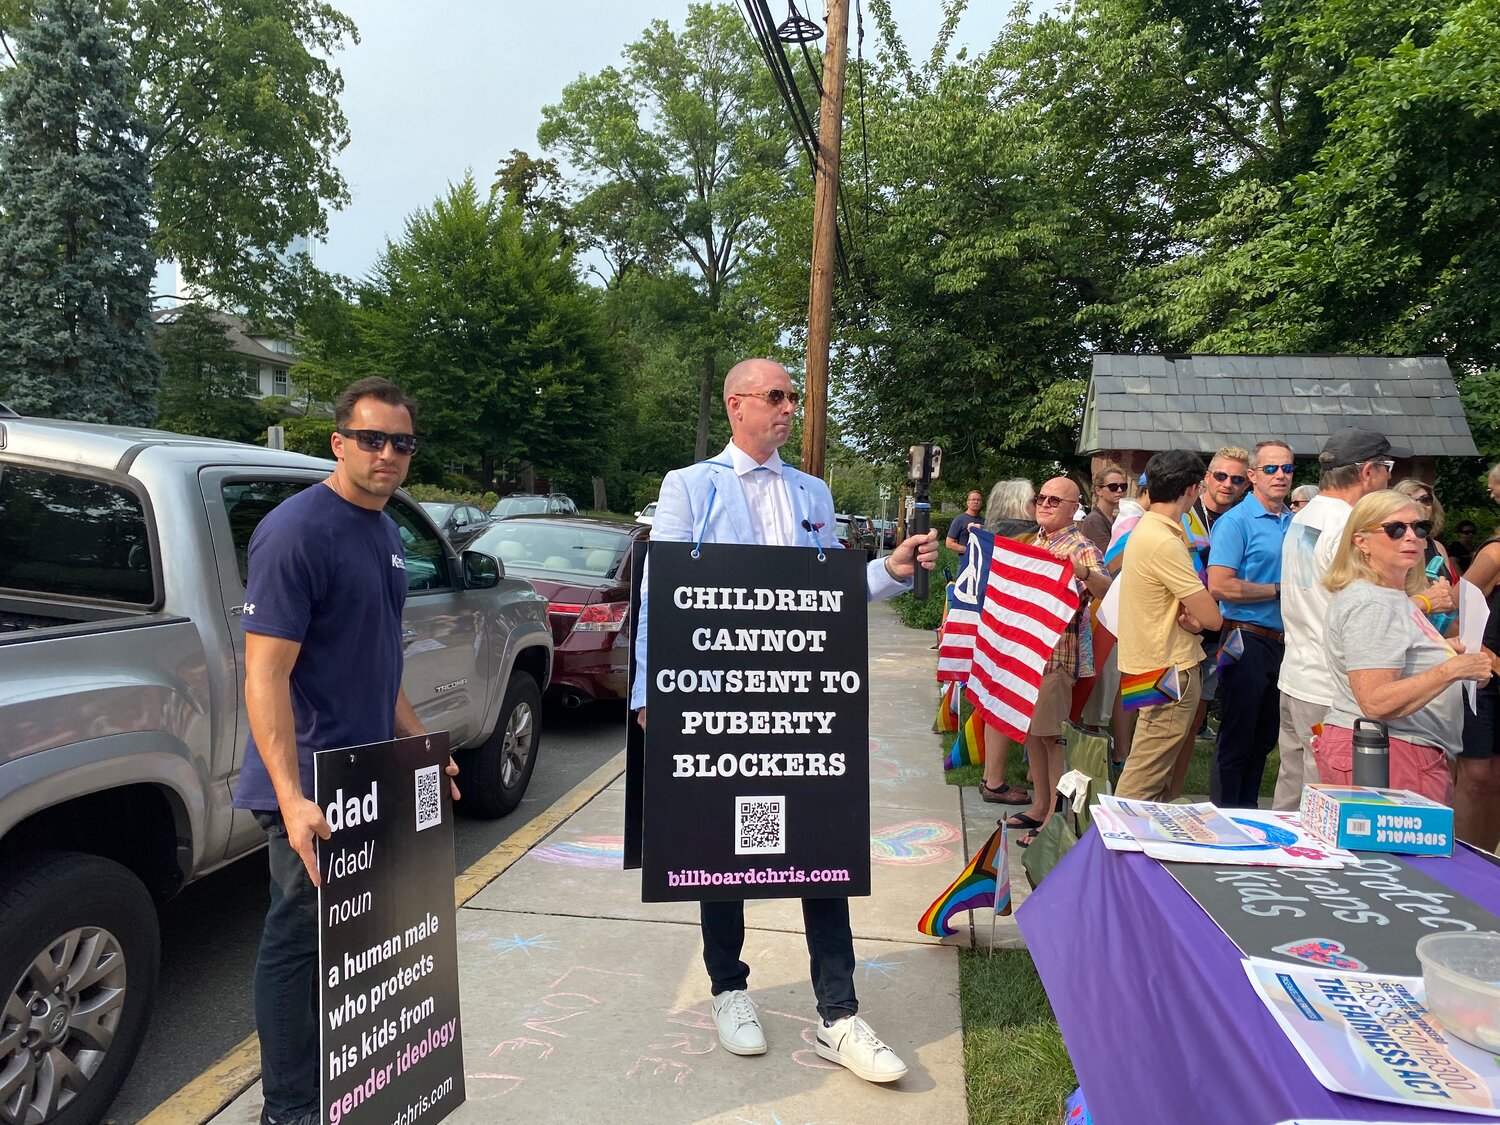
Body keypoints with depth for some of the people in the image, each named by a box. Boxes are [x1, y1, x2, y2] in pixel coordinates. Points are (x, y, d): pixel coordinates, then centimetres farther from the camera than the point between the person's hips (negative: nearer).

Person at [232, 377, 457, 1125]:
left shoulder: (383, 532, 10)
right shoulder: (297, 531, -18)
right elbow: (265, 674, -22)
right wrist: (291, 798, -29)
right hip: (313, 786, -9)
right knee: (299, 940, 5)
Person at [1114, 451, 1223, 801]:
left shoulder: (1146, 528, 10)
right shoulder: (1165, 542, -22)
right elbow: (1212, 617, -21)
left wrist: (1190, 617, -10)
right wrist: (1195, 619, -1)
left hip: (1156, 665, 10)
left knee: (1155, 771, 22)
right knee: (1143, 782, -3)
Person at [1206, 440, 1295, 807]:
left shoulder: (1296, 522, 12)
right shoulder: (1236, 521, -11)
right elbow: (1219, 586, -21)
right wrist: (1279, 590, -14)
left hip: (1282, 641, 8)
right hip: (1248, 640, -8)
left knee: (1265, 737, 16)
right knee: (1237, 739, 0)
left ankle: (1248, 813, 29)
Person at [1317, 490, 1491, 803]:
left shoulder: (1390, 596, 16)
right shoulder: (1370, 605, -18)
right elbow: (1376, 703, -26)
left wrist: (1445, 649, 21)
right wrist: (1452, 669, -26)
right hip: (1391, 759, -11)